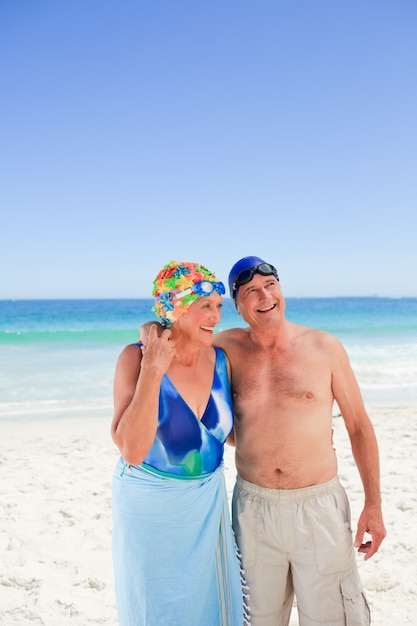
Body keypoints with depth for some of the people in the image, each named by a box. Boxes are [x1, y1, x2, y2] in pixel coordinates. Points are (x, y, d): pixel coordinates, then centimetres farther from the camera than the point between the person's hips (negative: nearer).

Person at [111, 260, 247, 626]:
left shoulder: (220, 361, -7)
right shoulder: (136, 358, -19)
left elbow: (233, 432, 6)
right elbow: (131, 451, -27)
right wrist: (152, 372, -30)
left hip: (208, 503, 4)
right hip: (150, 506, -3)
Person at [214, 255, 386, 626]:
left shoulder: (325, 347, -6)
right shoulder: (229, 347, -2)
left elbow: (359, 427, 0)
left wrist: (373, 506, -1)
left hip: (318, 507, -2)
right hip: (252, 508, 2)